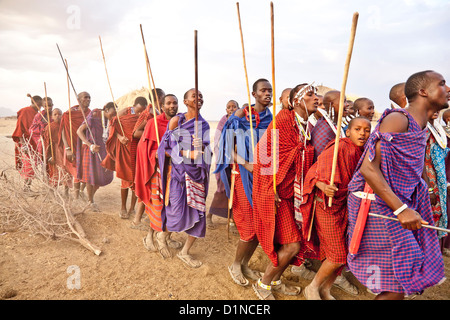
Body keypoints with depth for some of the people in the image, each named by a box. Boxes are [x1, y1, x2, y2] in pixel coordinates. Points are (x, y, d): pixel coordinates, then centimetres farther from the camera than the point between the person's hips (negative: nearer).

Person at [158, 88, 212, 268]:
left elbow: (208, 150, 4)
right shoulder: (176, 121, -3)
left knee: (197, 215, 1)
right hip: (178, 172, -4)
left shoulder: (204, 125, 8)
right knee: (177, 214, -4)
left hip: (196, 173, 4)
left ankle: (184, 252, 19)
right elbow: (165, 149, -6)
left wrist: (201, 148, -19)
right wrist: (187, 154, -19)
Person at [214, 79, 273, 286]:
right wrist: (246, 163, -22)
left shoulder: (271, 117, 9)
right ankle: (235, 266, 22)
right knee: (249, 225, -3)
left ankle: (245, 264, 30)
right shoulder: (242, 115, -6)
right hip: (245, 175, -5)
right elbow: (229, 147, -9)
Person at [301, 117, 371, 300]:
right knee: (338, 256, -2)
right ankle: (312, 289, 21)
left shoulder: (363, 152, 4)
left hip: (347, 207, 8)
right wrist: (323, 186, -40)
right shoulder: (339, 148, -18)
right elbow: (314, 173, -22)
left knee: (347, 253, 13)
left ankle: (325, 290, 32)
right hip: (328, 206, -7)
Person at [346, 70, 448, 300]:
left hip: (398, 203, 9)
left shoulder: (420, 128, 14)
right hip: (378, 207, -9)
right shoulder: (397, 119, -15)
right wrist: (401, 209, -27)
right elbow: (368, 167, -24)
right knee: (396, 285, -3)